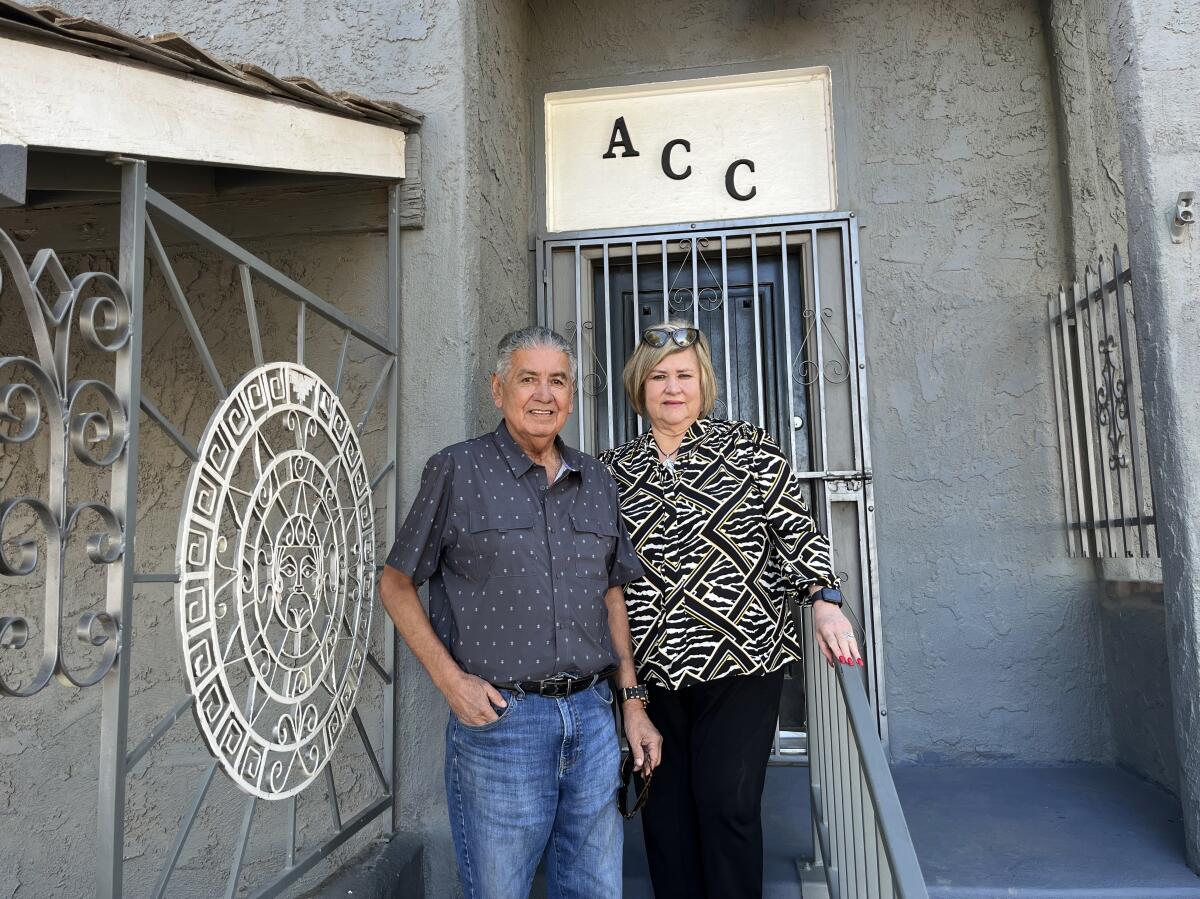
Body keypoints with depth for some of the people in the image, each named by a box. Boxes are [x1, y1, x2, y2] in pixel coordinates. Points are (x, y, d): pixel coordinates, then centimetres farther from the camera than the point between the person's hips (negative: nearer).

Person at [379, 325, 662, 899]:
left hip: (592, 716, 5)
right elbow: (395, 585, 0)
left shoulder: (597, 483, 10)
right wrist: (451, 680, -10)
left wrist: (633, 704, 11)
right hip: (498, 717, -4)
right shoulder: (457, 471, -4)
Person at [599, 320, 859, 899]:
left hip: (741, 658, -2)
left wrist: (825, 602, -12)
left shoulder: (749, 449, 4)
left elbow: (797, 531, 1)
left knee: (728, 805, -2)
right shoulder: (612, 469, 9)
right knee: (666, 810, 10)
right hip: (650, 670, 3)